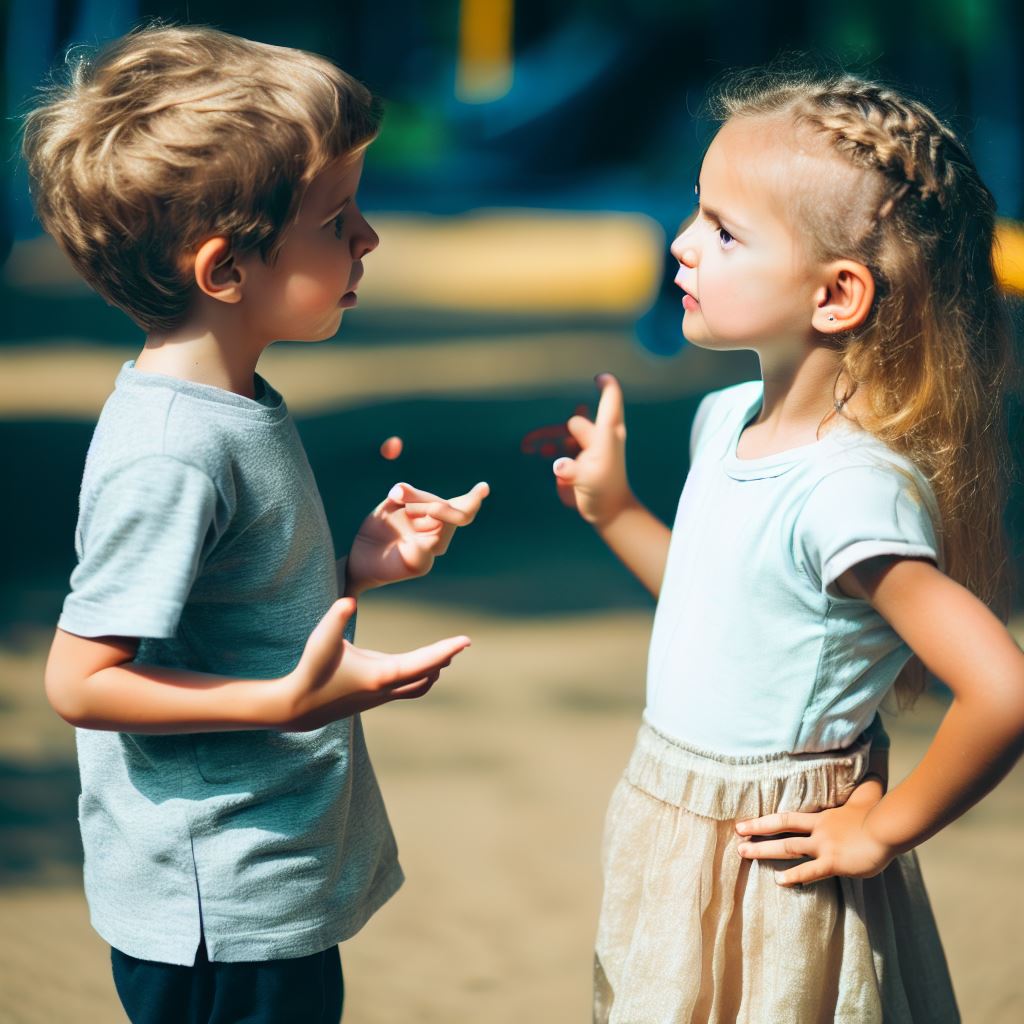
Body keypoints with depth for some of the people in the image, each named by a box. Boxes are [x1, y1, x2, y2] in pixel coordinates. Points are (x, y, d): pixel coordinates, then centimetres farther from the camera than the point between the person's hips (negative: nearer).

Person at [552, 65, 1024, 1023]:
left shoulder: (848, 492, -28)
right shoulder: (727, 419, -1)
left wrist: (884, 829, -22)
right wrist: (612, 508, 9)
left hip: (764, 863, -8)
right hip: (674, 833, 8)